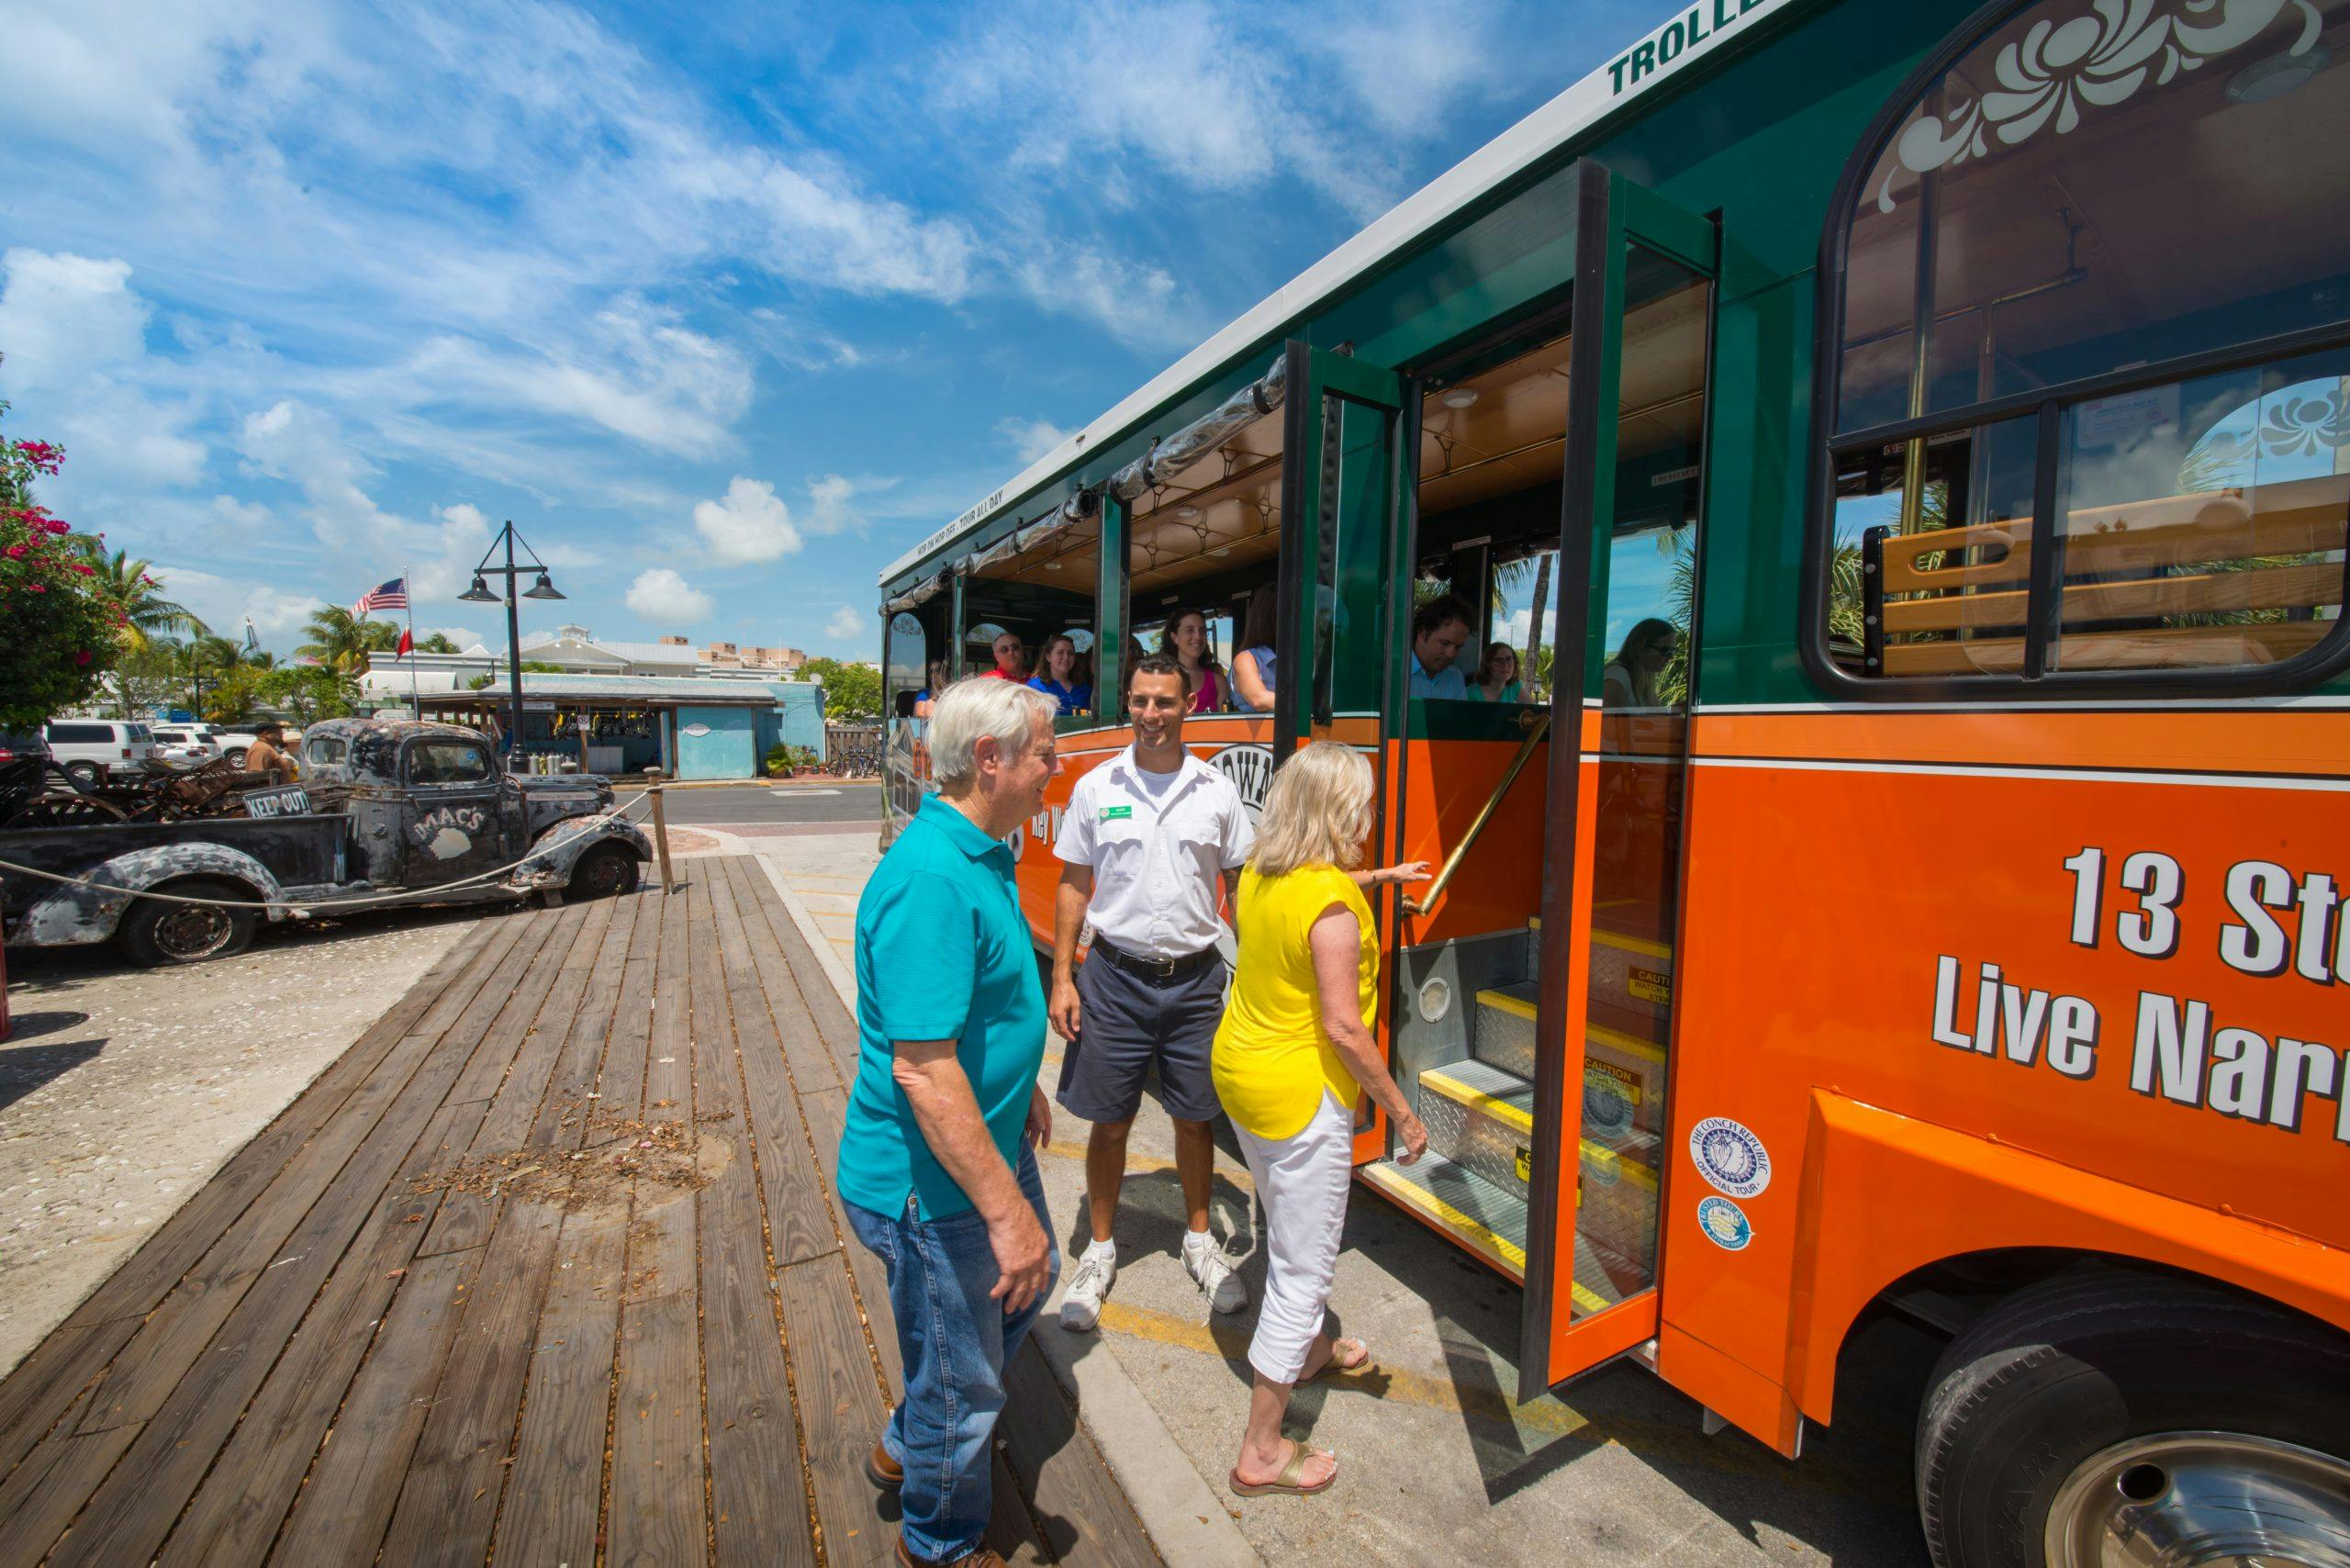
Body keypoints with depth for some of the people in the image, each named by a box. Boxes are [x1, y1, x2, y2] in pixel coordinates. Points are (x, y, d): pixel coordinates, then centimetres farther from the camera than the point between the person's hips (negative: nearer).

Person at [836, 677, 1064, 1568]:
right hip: (933, 1182, -10)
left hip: (989, 1139, 10)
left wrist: (1023, 1086, 21)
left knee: (1030, 1279, 32)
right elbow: (921, 1067, -33)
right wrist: (1006, 1210, -28)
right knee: (961, 1381, 15)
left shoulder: (981, 853, 2)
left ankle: (912, 1447, 54)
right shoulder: (930, 879, -32)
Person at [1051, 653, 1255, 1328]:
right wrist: (1062, 979, -2)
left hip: (1196, 977, 1)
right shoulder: (1096, 787, -2)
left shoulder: (1217, 791, -1)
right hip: (1116, 976, 0)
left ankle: (1199, 1237, 39)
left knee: (1196, 1117, 15)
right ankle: (1101, 1248, 35)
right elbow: (1074, 886, 2)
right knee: (1110, 1121, 12)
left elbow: (1241, 886, 6)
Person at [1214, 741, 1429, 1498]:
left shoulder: (1259, 876, -1)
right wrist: (1401, 1112, -12)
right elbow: (1342, 1026, -23)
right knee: (1305, 1267, 9)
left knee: (1289, 1232, 30)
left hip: (1238, 1068, 9)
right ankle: (1262, 1451, 25)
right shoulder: (1333, 901, -25)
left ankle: (1307, 1347, 55)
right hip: (1300, 1094, -9)